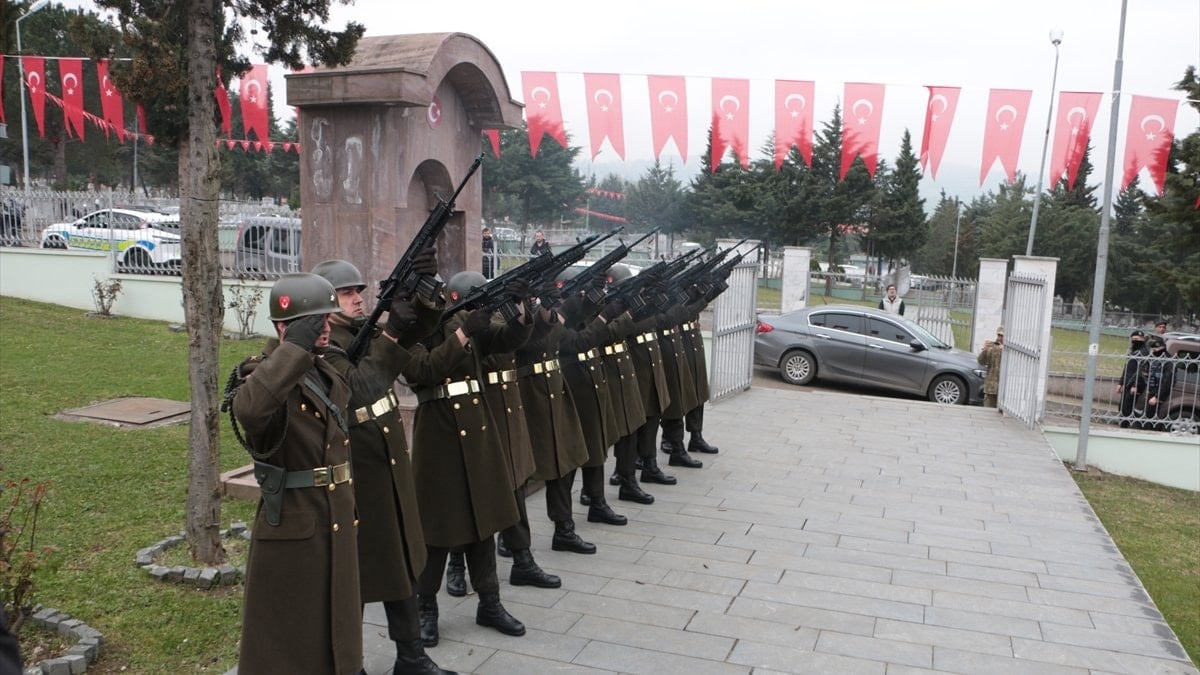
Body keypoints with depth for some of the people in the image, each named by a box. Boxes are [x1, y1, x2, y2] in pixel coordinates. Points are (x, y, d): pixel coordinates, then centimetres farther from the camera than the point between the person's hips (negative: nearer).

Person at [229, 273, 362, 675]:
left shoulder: (329, 373, 7)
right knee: (288, 641, 8)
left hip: (338, 525, 7)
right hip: (291, 531, -7)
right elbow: (247, 409, -41)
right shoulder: (262, 374, -17)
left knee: (335, 629, 21)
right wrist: (294, 348, -37)